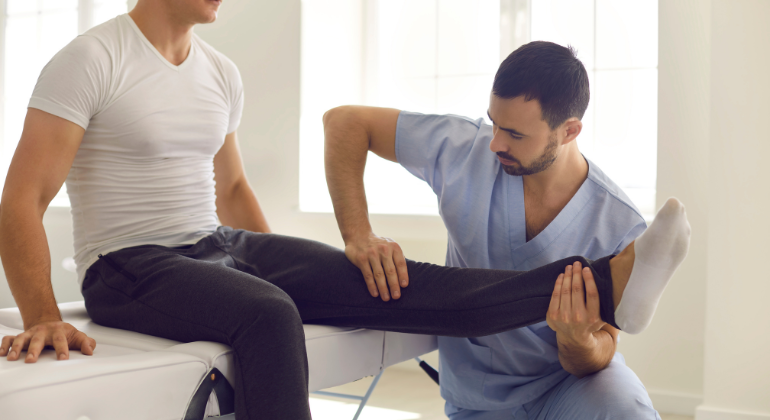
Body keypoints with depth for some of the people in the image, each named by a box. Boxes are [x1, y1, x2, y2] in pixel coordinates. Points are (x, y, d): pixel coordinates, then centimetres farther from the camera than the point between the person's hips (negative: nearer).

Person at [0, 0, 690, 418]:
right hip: (131, 266, -5)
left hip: (225, 245, 6)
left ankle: (596, 284, -22)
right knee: (268, 314, -38)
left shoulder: (221, 75, 11)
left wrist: (288, 270, 18)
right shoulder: (90, 61, -9)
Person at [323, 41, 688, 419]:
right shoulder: (464, 149, -16)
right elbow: (344, 121, -11)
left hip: (569, 378, -3)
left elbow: (598, 357, -12)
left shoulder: (618, 224, -20)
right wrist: (358, 237, -22)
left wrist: (578, 341, -37)